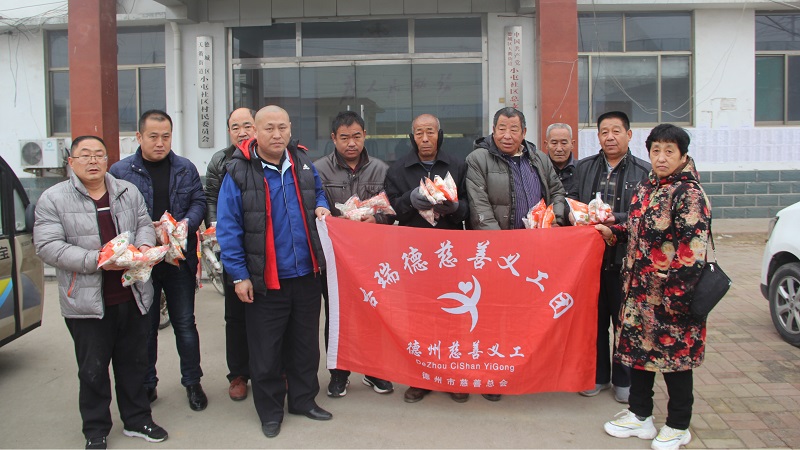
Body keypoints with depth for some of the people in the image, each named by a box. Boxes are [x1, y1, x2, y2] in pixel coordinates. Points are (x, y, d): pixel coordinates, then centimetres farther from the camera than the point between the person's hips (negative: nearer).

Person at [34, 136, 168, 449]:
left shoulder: (128, 192, 8)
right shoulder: (53, 199, -5)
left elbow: (144, 224, 15)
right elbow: (48, 247, -11)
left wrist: (144, 244, -9)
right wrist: (96, 260, -22)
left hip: (132, 296, 4)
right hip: (86, 302, -3)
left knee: (134, 363, 15)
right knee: (93, 370, 8)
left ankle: (137, 419, 32)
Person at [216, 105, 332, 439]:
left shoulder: (302, 163, 4)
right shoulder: (239, 172, -10)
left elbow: (318, 191, 25)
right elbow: (228, 227, -9)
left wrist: (321, 206, 2)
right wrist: (239, 275, -12)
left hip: (306, 275, 4)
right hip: (265, 280, -4)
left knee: (306, 344, 17)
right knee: (266, 351, 7)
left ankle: (303, 399, 35)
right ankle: (270, 411, 25)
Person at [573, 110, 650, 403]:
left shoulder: (644, 171, -1)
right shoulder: (584, 167, 8)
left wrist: (616, 219, -20)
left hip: (625, 258, -2)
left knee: (625, 321, 9)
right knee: (594, 319, 12)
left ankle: (624, 380, 24)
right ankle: (598, 376, 27)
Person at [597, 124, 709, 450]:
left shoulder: (688, 194, -15)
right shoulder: (646, 187, 9)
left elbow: (692, 250, -19)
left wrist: (675, 296, -21)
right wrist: (612, 232, 8)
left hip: (671, 294, -7)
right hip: (639, 289, 8)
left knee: (674, 353, 6)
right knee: (637, 349, 14)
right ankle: (640, 415, 30)